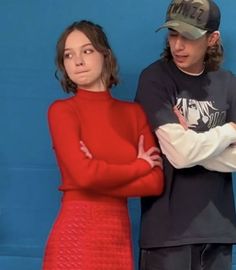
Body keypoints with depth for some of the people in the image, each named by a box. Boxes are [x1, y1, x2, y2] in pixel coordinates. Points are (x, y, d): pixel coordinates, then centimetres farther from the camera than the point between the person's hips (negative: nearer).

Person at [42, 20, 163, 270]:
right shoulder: (61, 110, -3)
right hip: (76, 234, -4)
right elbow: (83, 174, -17)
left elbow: (156, 182, 0)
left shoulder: (134, 112, 8)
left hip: (119, 234, 4)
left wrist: (99, 177, -12)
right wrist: (140, 165, -4)